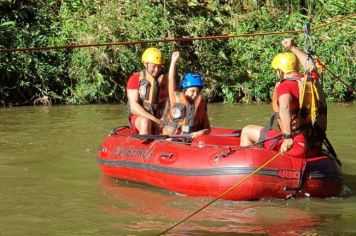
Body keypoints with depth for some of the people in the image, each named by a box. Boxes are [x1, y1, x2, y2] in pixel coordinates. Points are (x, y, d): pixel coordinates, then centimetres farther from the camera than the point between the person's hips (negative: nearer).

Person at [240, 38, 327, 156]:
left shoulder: (284, 86, -12)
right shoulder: (311, 79, 8)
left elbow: (284, 107, -32)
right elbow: (310, 64, 32)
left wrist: (287, 137, -33)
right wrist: (294, 48, 37)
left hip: (296, 145, -7)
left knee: (247, 131, 9)